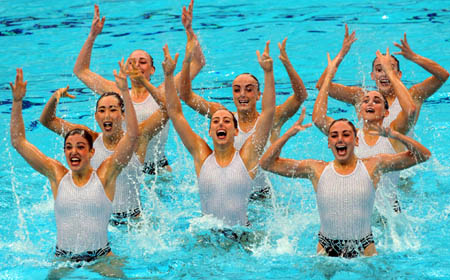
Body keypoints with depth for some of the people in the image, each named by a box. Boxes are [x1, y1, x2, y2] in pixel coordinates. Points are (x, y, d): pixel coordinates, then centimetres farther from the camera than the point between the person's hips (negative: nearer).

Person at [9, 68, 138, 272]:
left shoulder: (105, 175, 0)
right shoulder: (58, 175, 5)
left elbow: (132, 135, -6)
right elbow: (18, 142, 7)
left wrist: (125, 93, -11)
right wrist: (17, 101, -1)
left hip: (101, 258, -2)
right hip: (63, 259, 2)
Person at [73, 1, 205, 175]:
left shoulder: (162, 94, 3)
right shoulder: (118, 94, 8)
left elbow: (198, 63, 3)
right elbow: (80, 71, 13)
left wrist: (189, 30, -4)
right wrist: (92, 36, 6)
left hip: (158, 168, -1)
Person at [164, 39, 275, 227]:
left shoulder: (247, 156, 2)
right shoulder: (202, 155, 6)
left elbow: (268, 112, -3)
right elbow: (174, 112, 5)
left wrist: (268, 73, -9)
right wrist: (169, 76, -2)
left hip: (242, 231, -1)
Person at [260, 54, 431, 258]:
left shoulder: (373, 166, 1)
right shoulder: (316, 170, 2)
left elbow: (423, 155, 0)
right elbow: (267, 163, 3)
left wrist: (395, 136, -13)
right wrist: (289, 134, -7)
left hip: (364, 248, -1)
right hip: (327, 248, 1)